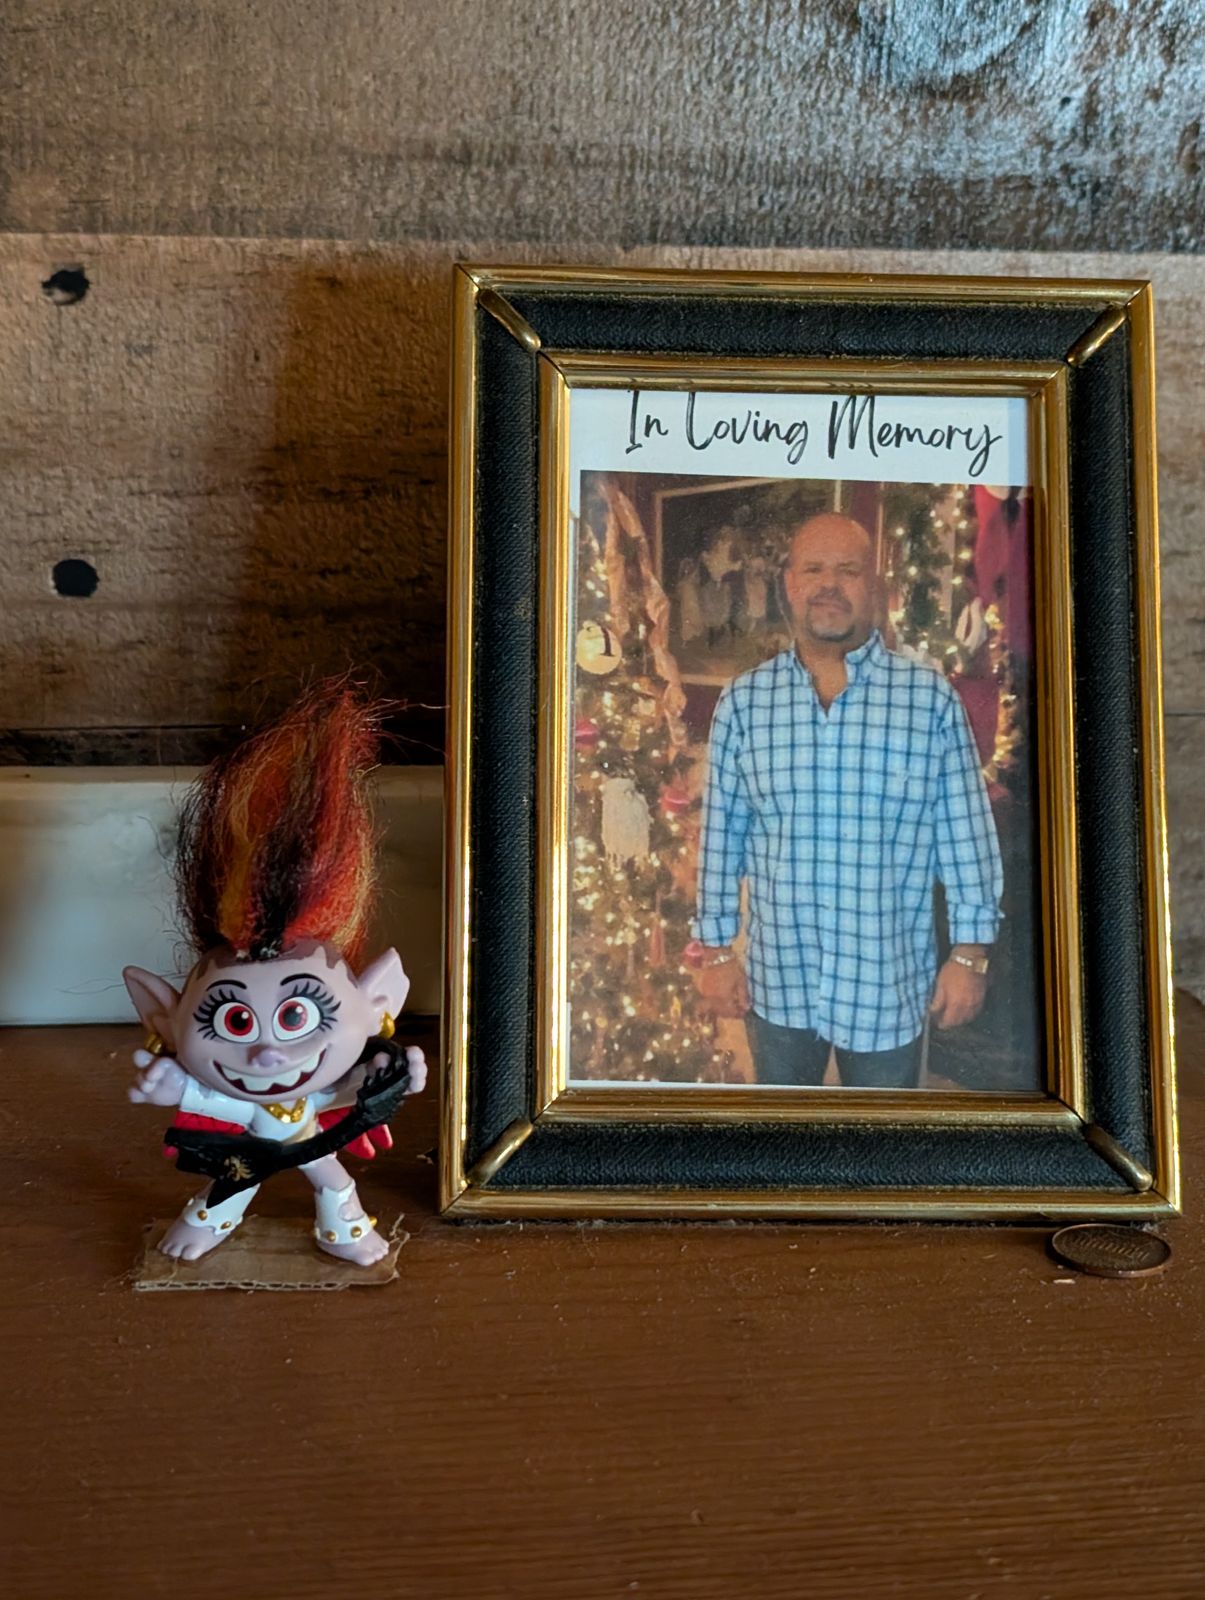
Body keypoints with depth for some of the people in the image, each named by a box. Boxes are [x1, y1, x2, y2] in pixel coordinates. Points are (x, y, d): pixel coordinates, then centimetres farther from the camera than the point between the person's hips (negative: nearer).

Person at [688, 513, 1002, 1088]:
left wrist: (970, 954, -3)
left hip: (889, 984, -1)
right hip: (776, 980, 1)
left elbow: (967, 836, -3)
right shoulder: (743, 701, -3)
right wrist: (715, 949, 2)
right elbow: (720, 834, 1)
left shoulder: (932, 698, -7)